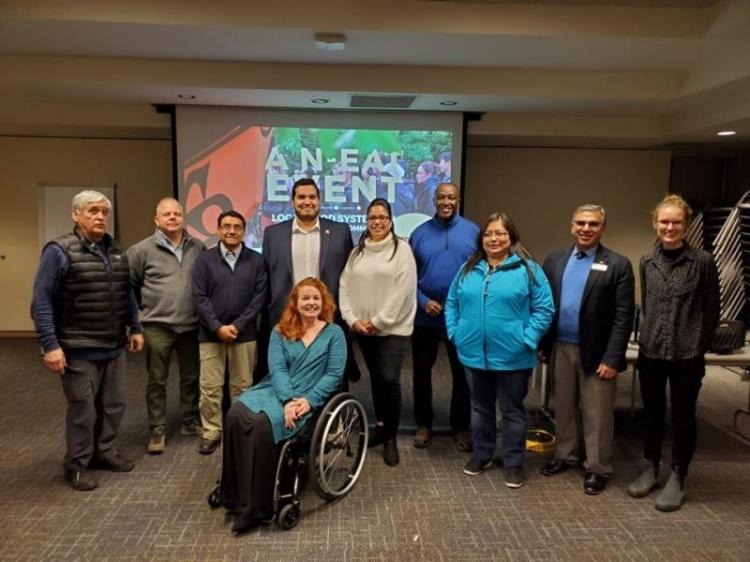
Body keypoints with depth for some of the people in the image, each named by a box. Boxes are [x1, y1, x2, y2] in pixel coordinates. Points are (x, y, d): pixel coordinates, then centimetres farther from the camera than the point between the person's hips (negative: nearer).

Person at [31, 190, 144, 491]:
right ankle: (76, 465, 22)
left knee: (114, 404, 15)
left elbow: (126, 294, 17)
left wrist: (135, 328, 15)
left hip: (114, 347, 6)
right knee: (82, 408, 4)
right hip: (78, 350, -6)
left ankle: (105, 452, 34)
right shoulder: (59, 251, -12)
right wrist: (50, 345, -19)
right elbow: (41, 302, -14)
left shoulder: (116, 251, 9)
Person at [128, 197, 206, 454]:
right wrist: (146, 306, 6)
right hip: (158, 326, -3)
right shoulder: (142, 250, -4)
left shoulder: (198, 248, 4)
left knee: (191, 377, 14)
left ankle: (190, 422, 30)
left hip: (192, 325, 3)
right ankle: (157, 431, 17)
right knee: (157, 381, 6)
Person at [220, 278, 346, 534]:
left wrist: (308, 401, -16)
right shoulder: (280, 331, 13)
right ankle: (236, 497, -21)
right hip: (275, 390, 4)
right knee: (236, 414, -28)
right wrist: (288, 399, -18)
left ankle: (256, 507, -22)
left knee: (263, 423, -32)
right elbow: (276, 369, 0)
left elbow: (334, 374, -2)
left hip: (308, 398, -3)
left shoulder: (334, 333, 7)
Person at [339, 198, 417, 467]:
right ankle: (380, 426, 29)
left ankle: (391, 437, 3)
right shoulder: (357, 251, 11)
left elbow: (403, 289, -12)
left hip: (392, 328, -5)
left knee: (389, 380, -11)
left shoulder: (401, 248, -5)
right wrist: (352, 319, -6)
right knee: (376, 379, 14)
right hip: (363, 329, 5)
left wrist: (379, 321, -13)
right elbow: (345, 286, 6)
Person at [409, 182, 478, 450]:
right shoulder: (419, 233, 1)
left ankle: (461, 426, 26)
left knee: (462, 373, 10)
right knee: (422, 371, 11)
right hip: (425, 316, 1)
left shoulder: (473, 231, -2)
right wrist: (423, 301, -12)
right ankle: (423, 424, 28)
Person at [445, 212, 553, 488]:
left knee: (512, 411, 10)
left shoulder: (528, 269, -6)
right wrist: (454, 332, 1)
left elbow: (543, 309, -8)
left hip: (512, 356, -4)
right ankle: (481, 454, 35)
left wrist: (527, 339, -14)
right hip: (475, 354, 4)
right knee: (480, 407, 19)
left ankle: (514, 463, 24)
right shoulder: (469, 268, 7)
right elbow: (452, 303, 11)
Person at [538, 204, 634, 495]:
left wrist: (612, 359, -14)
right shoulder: (554, 259, 4)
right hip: (561, 348, 4)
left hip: (596, 353, -4)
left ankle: (597, 468, 23)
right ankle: (566, 455, 35)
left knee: (596, 414, 7)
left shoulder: (618, 265, -8)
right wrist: (542, 344, 4)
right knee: (564, 407, 17)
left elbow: (623, 317, -10)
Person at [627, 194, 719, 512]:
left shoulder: (702, 262, -7)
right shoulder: (647, 262, 4)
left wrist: (699, 347, 2)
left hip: (687, 355, -3)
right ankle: (651, 469, 30)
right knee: (652, 414, 14)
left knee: (683, 417, 9)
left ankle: (677, 478, 24)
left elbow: (711, 310, -1)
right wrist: (651, 335, 12)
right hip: (650, 352, 3)